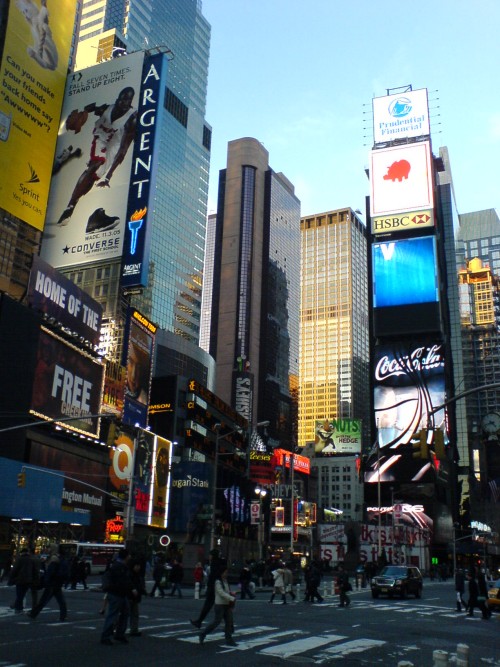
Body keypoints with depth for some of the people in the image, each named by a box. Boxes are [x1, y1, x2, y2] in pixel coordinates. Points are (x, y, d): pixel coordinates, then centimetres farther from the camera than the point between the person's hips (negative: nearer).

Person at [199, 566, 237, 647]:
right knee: (217, 622, -4)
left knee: (229, 622, 3)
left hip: (227, 605, 8)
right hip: (220, 605, -8)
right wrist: (232, 598, -27)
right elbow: (221, 593, -23)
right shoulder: (218, 582, -13)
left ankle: (229, 640, 7)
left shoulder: (225, 581, 14)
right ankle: (203, 634, 12)